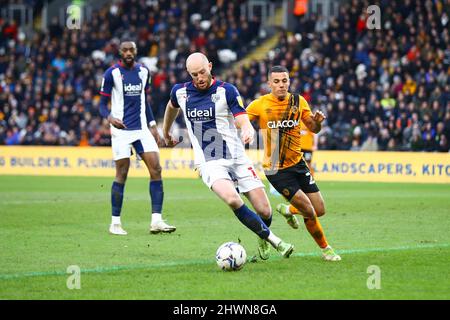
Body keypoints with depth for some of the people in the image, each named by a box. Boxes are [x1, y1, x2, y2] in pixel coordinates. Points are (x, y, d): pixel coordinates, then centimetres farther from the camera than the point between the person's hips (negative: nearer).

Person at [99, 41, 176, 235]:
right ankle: (115, 223, 7)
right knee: (122, 174, -4)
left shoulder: (143, 72, 11)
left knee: (156, 169, -7)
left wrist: (153, 126, 17)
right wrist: (110, 117, -23)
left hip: (142, 128, 5)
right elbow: (102, 104, -2)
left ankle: (156, 220, -7)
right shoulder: (112, 73, -4)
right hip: (121, 130, -5)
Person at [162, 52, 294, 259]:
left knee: (264, 211, -5)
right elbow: (172, 107, 29)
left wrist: (248, 131, -35)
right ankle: (273, 239, -19)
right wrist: (166, 133, 41)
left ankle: (262, 240, 31)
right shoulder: (180, 92, 4)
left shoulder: (227, 91, -5)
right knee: (232, 199, -31)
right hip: (209, 163, 0)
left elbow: (244, 122, -12)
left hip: (236, 157, 0)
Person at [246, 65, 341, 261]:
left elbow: (313, 128, 9)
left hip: (297, 163, 5)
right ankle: (325, 249, 13)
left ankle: (287, 210, 34)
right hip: (275, 169, -5)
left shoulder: (299, 102, 0)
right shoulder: (260, 104, -10)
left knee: (320, 210, 4)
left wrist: (317, 121, -13)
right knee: (309, 212, -11)